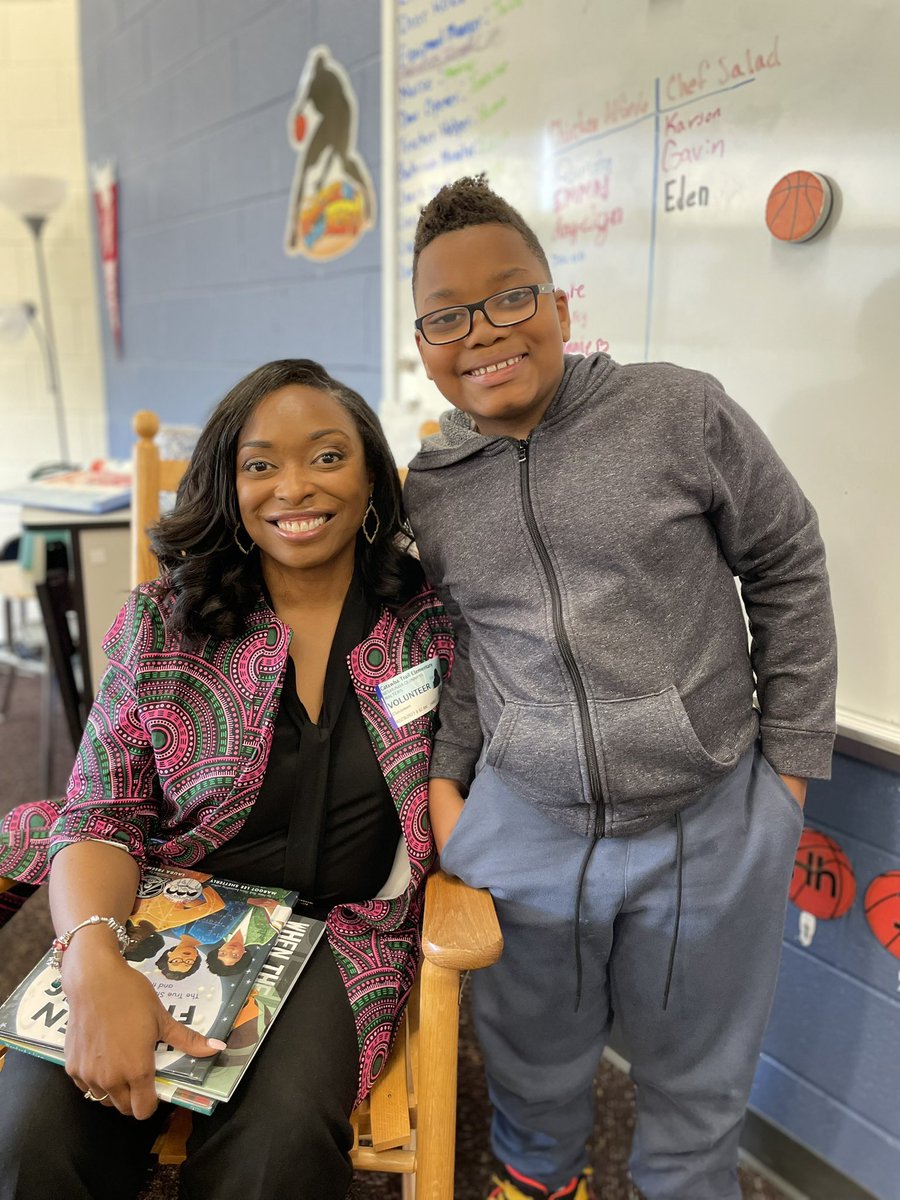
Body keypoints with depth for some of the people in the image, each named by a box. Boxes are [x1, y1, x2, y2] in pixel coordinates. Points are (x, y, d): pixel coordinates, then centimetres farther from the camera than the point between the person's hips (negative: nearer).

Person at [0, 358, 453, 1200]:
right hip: (162, 911, 1)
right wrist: (94, 959, -22)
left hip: (341, 932, 0)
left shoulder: (427, 622, -1)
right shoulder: (161, 623, -1)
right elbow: (101, 816, -3)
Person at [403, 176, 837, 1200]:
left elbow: (787, 568, -1)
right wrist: (445, 776, 2)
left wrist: (792, 757, 0)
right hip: (521, 829, 3)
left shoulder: (681, 412, -9)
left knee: (696, 1081, 22)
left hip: (715, 828, -2)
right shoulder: (427, 492, 1)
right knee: (532, 1061, 26)